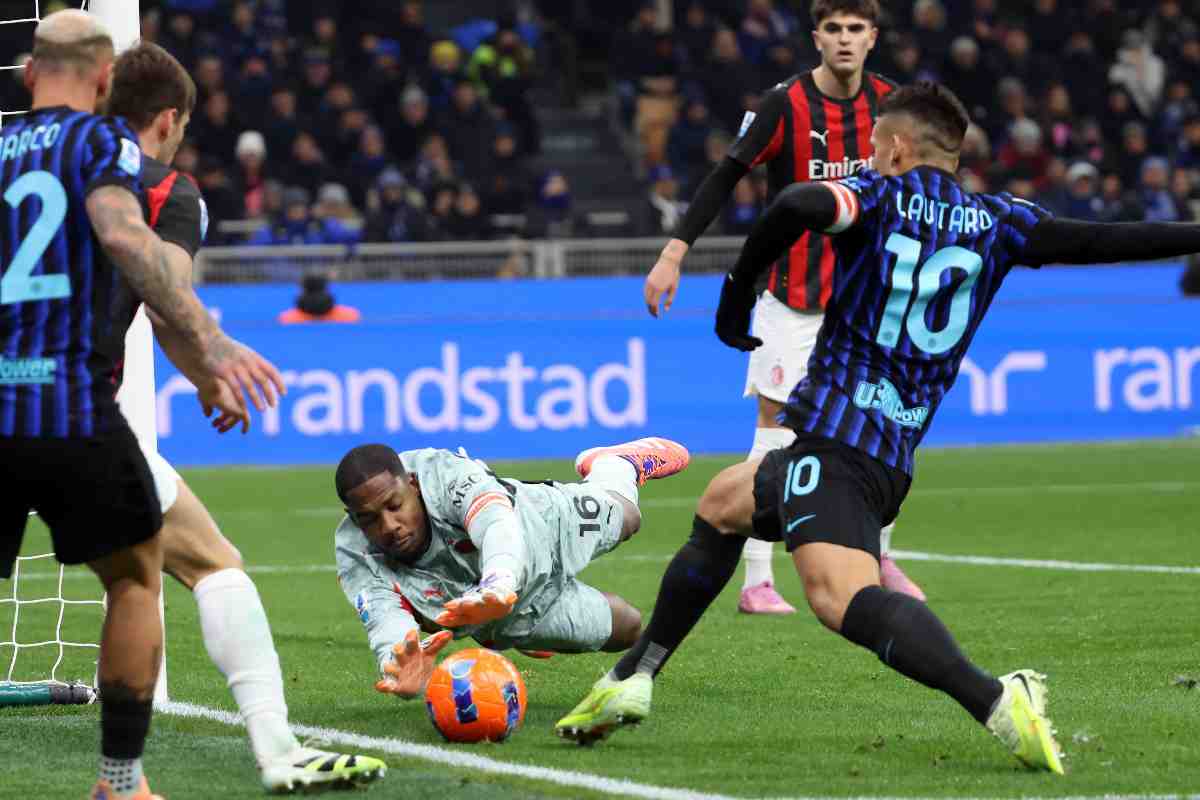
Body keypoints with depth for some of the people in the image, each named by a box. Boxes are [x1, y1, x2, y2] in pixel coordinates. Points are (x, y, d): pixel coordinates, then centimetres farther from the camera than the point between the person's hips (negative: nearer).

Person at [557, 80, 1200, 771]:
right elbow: (1099, 241, 4)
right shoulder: (998, 224, 13)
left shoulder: (882, 196, 1)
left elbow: (798, 206, -19)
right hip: (894, 457, 8)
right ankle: (632, 680, 32)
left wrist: (738, 292, -7)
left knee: (841, 596, -29)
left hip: (835, 430, -8)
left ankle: (997, 703, -48)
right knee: (721, 505, 31)